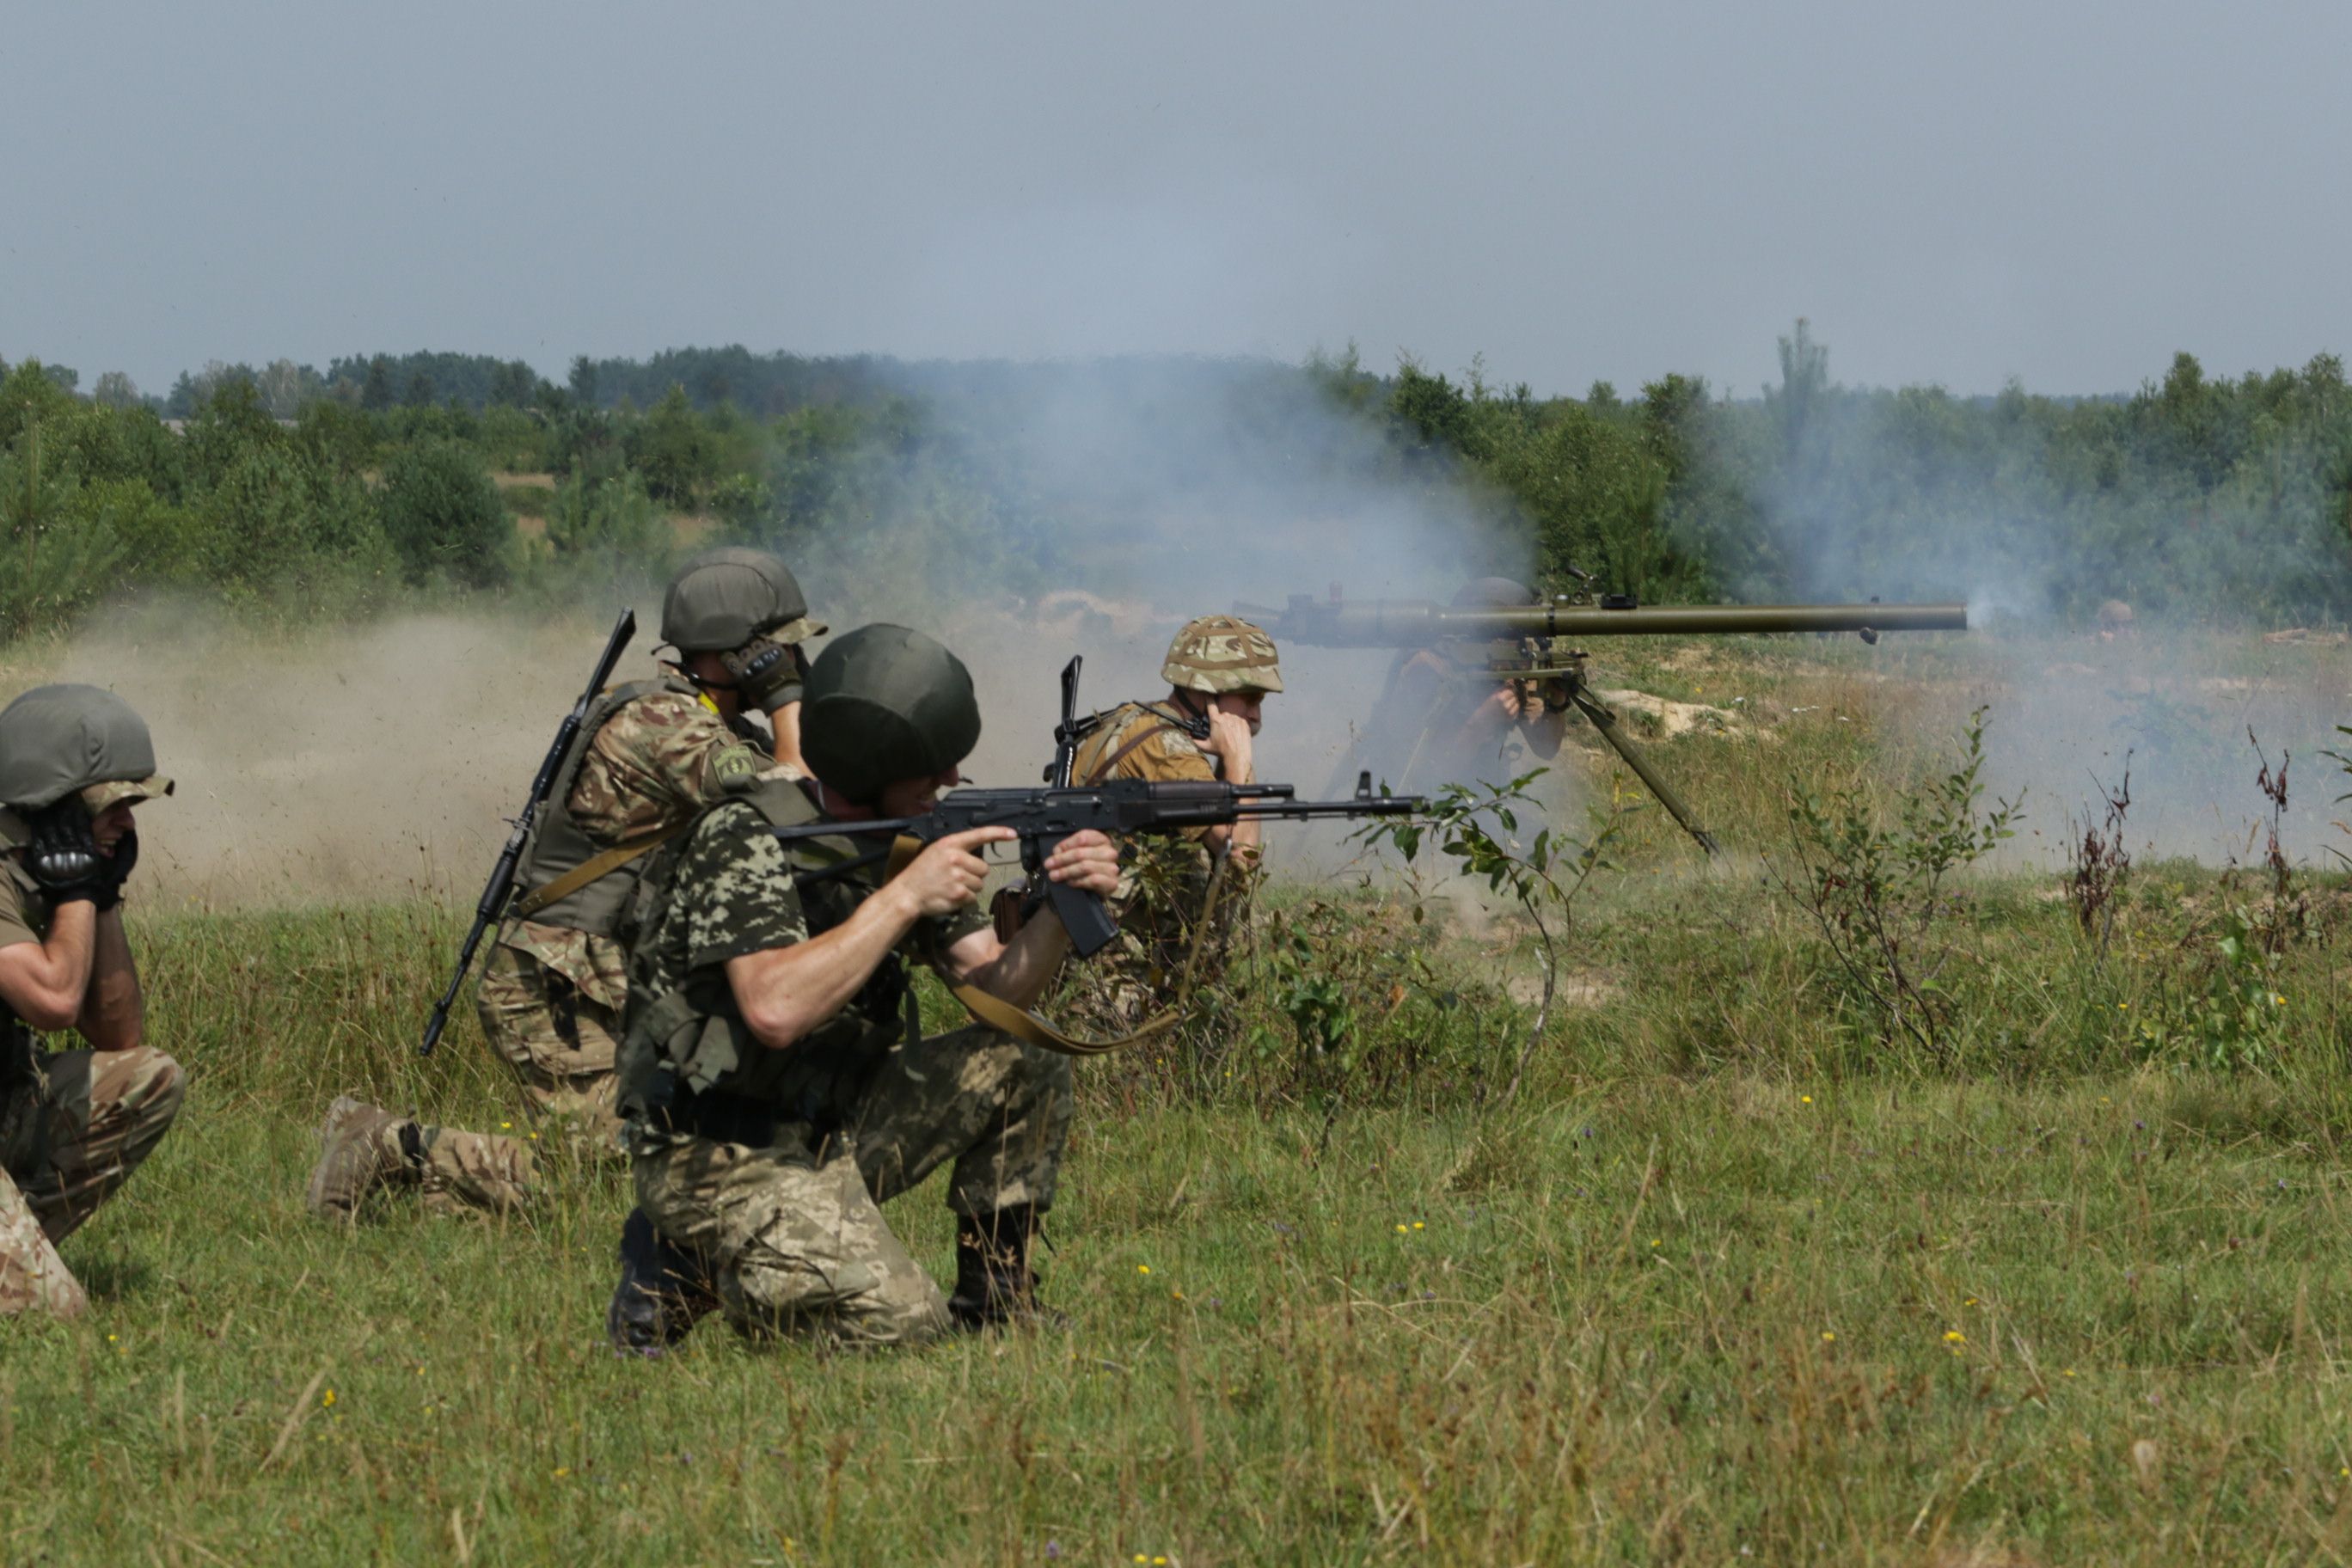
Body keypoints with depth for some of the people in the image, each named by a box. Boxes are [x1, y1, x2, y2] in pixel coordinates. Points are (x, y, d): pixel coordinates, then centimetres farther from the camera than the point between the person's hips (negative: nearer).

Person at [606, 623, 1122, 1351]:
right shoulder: (744, 841, -18)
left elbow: (996, 984, 4)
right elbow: (775, 1010, -32)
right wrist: (904, 898, -29)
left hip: (834, 1125, 8)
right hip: (729, 1156, -8)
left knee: (1024, 1067, -3)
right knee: (899, 1329, -23)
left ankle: (993, 1299, 7)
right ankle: (688, 1271, -1)